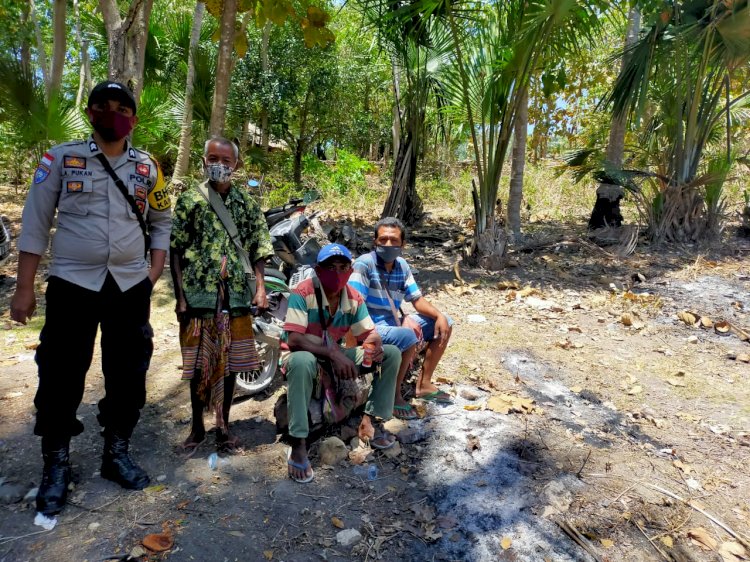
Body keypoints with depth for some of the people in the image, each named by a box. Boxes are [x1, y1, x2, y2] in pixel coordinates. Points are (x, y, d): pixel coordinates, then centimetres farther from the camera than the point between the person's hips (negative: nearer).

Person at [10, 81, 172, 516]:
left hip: (131, 286, 3)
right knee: (62, 377, 3)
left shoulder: (147, 166, 7)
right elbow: (36, 224, 0)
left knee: (128, 375, 10)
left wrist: (155, 271, 1)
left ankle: (117, 453, 28)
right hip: (72, 284, -2)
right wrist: (24, 288, -3)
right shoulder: (62, 158, 0)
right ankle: (56, 466, 21)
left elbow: (162, 222, 14)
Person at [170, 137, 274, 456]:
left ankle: (223, 426, 26)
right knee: (199, 364, 7)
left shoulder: (247, 203, 7)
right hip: (199, 296, -2)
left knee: (231, 362, 9)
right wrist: (180, 296, -6)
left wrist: (260, 288, -5)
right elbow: (175, 251, 0)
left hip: (236, 296, 2)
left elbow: (257, 250, 7)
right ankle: (197, 427, 26)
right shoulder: (190, 200, 1)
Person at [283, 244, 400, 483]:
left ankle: (371, 420, 2)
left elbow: (369, 333, 1)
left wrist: (375, 345, -25)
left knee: (391, 353, -4)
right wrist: (333, 354, -36)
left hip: (337, 357, 6)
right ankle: (298, 446, -33)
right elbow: (294, 340, -28)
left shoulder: (354, 298, -4)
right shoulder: (302, 293, -21)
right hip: (308, 357, -6)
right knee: (301, 361, -43)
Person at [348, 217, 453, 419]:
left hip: (395, 323, 8)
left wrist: (439, 315, -9)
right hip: (371, 328, -8)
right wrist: (404, 321, -28)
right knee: (408, 337, -36)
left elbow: (417, 299, 12)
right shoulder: (364, 264, -17)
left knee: (444, 324, 8)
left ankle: (423, 384, 16)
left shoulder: (402, 266, 5)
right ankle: (393, 395, -11)